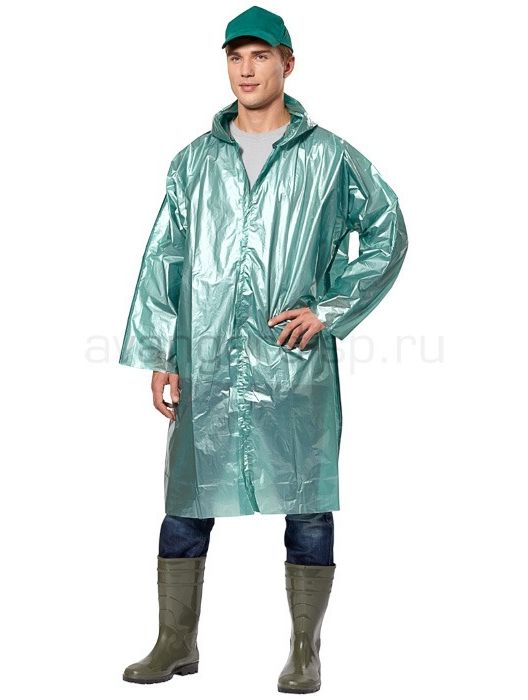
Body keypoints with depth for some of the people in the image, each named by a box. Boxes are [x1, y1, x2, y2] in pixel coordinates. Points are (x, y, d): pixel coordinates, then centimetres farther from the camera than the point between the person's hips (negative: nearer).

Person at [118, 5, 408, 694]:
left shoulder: (330, 158, 3)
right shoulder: (195, 161, 10)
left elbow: (388, 234, 8)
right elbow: (163, 260, 9)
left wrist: (329, 310, -2)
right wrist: (157, 356, 2)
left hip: (297, 366, -2)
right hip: (207, 366, 2)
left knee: (308, 507, 3)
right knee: (185, 503, 6)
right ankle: (177, 642, 20)